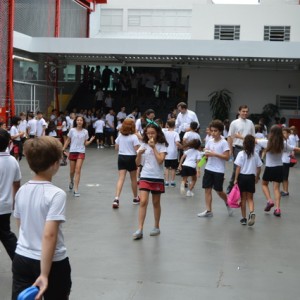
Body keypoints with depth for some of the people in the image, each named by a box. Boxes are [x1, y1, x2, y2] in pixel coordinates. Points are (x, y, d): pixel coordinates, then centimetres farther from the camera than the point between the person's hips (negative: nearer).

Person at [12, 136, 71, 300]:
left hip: (21, 259, 5)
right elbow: (49, 235, -25)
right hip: (52, 262, -5)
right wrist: (44, 274, -25)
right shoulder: (56, 194, -20)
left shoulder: (21, 191, -1)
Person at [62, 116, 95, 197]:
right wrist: (63, 149, 3)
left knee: (78, 171, -10)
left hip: (81, 152, -1)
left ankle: (76, 190, -8)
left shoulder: (85, 132, 1)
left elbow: (85, 143, 4)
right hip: (72, 152, 1)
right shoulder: (72, 130, 0)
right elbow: (68, 141, 8)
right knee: (72, 171, 11)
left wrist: (91, 140, -14)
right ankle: (71, 182, 45)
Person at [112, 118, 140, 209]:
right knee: (133, 179, 13)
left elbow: (116, 148, 9)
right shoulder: (134, 137, -12)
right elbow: (137, 150, -15)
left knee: (121, 178, -3)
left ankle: (116, 198, -19)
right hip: (131, 158, -3)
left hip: (121, 157, 3)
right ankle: (135, 198, 29)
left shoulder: (120, 135, 2)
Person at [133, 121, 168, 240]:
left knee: (156, 203, 10)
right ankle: (140, 230, -11)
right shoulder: (144, 145, 4)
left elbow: (160, 161, -17)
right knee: (143, 202, -10)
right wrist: (139, 154, -15)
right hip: (145, 176, 1)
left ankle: (156, 227, 24)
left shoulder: (162, 145, -3)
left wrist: (154, 147, -15)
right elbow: (138, 163, 4)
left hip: (157, 177, -1)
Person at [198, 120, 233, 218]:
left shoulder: (224, 143, -9)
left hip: (219, 170, -5)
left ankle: (228, 204, 30)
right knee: (207, 189, 2)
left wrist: (214, 154, -21)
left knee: (219, 191, 2)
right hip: (208, 168, 5)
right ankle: (208, 211, 7)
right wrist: (206, 154, -12)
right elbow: (206, 153, 11)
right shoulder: (210, 141, 8)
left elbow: (227, 157, -14)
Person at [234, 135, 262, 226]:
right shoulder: (255, 154, 0)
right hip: (251, 177, 2)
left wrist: (236, 179, -5)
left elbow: (238, 167, -11)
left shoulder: (241, 154, -9)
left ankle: (244, 218, 14)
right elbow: (259, 167, 4)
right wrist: (257, 177, 19)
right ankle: (252, 212, -16)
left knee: (243, 198, 9)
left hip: (242, 177, -2)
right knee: (250, 198, 11)